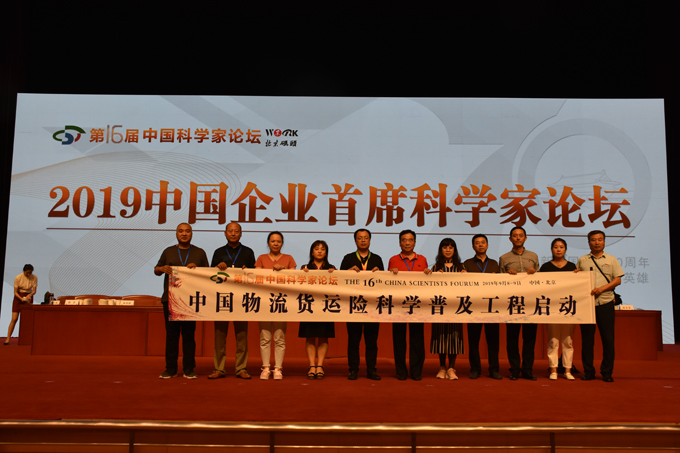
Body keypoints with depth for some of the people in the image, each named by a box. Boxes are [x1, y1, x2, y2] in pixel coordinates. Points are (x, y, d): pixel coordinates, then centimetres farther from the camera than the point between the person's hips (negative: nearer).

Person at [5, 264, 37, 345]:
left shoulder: (34, 277, -11)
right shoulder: (18, 278, -16)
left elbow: (34, 290, -7)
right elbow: (15, 292, -11)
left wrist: (29, 295, -29)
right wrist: (21, 299, -28)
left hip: (28, 297, 2)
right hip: (18, 297, -2)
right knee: (14, 319, -9)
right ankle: (8, 338, -4)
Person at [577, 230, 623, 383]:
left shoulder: (611, 260, 10)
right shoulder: (582, 260, 12)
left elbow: (618, 280, 2)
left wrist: (602, 288, -12)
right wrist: (576, 274, -6)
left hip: (605, 303, -1)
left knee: (608, 339, 1)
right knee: (587, 339, 3)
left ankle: (607, 372, 12)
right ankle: (588, 371, 11)